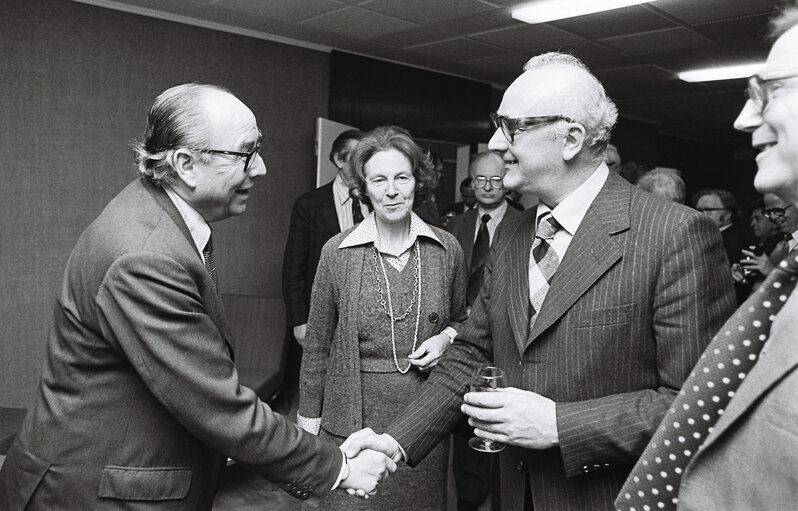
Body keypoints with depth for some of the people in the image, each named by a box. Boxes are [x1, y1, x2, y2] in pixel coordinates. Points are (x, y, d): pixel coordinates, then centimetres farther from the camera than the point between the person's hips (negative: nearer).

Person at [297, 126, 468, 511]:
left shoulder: (447, 249, -1)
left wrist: (446, 337, -8)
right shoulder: (337, 251, -5)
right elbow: (317, 344, 1)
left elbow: (461, 319, 14)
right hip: (354, 419, -1)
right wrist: (309, 419, 2)